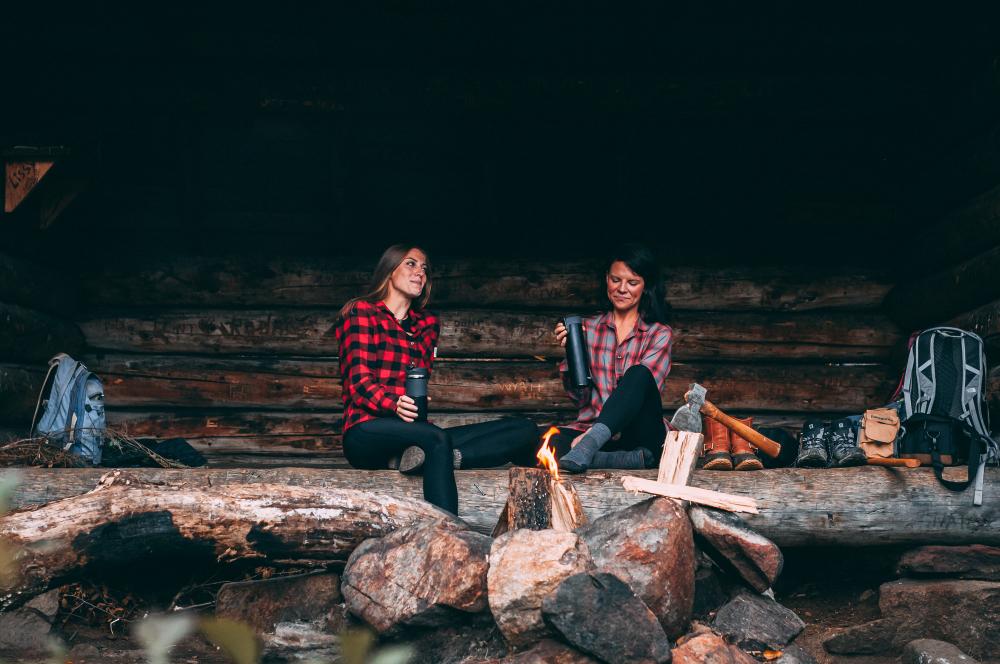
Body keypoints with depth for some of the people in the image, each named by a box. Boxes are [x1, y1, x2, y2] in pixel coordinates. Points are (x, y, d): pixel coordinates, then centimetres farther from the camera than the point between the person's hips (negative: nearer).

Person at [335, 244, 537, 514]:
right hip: (368, 432, -6)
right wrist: (395, 405, -27)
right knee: (437, 438, -38)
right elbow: (360, 382, -6)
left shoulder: (428, 324, 22)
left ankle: (430, 457, -33)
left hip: (415, 433, 6)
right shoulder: (361, 312, 5)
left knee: (526, 430, -11)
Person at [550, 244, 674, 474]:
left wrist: (590, 436, -25)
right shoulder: (589, 328, 14)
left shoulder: (660, 334, 5)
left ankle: (588, 444, -47)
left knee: (638, 374, -32)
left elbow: (641, 386, -10)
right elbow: (581, 398, 9)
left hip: (640, 435, -2)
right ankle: (631, 460, -34)